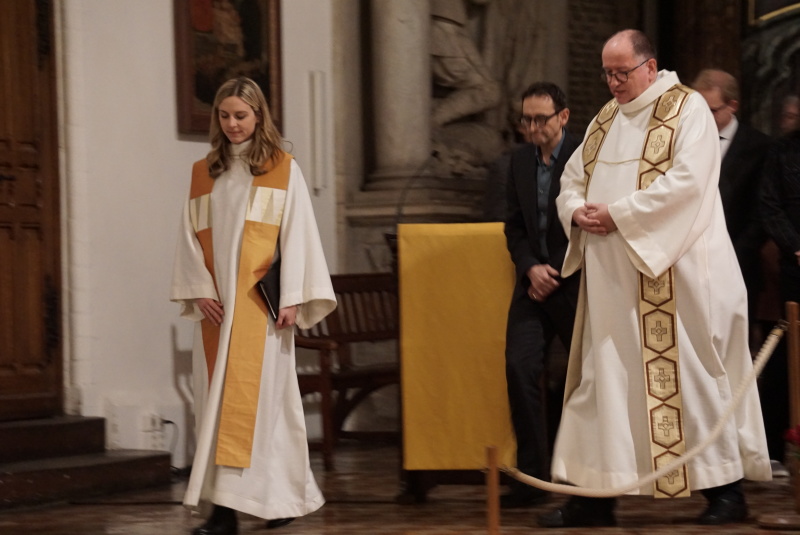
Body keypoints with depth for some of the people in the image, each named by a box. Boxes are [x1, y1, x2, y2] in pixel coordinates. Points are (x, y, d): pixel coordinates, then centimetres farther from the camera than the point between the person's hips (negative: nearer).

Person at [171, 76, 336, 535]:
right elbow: (191, 237, 10)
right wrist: (200, 291, -4)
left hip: (260, 303, -3)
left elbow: (297, 235, -2)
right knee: (217, 396, 0)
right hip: (216, 305, 3)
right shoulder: (203, 173, 13)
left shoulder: (283, 170, 3)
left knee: (257, 393, -9)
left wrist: (292, 299, -9)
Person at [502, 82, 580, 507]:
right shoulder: (520, 160, 9)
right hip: (535, 280, 4)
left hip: (576, 282, -4)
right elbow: (515, 227, 12)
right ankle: (532, 476, -6)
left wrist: (556, 275, -12)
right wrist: (531, 268, -5)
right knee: (520, 367, -10)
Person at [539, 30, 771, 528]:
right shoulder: (606, 120, 16)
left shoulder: (688, 109, -6)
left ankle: (726, 488, 8)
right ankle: (596, 493, 8)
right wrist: (577, 210, -6)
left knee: (688, 376, -3)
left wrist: (617, 213, -19)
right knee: (606, 376, 5)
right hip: (613, 279, 7)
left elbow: (686, 181, -19)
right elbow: (572, 179, 18)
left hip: (673, 276, -7)